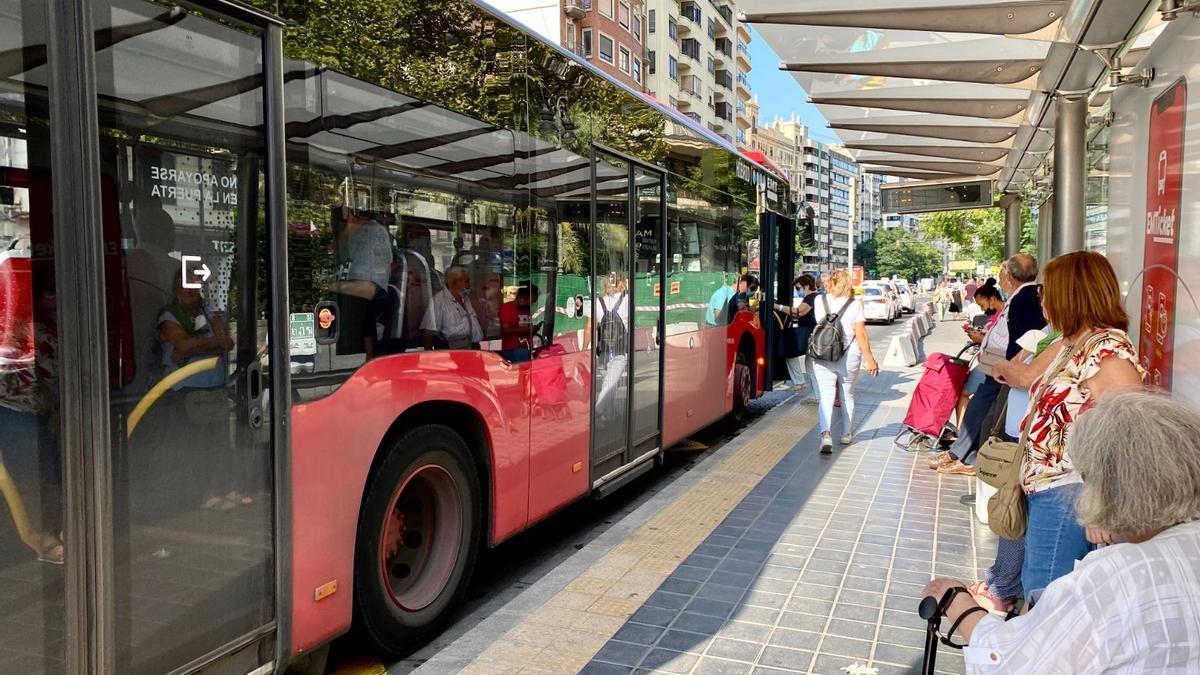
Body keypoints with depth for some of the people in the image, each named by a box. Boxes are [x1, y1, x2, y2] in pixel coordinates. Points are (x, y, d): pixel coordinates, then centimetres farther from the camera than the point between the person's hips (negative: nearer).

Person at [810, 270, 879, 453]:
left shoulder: (820, 301, -2)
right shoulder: (855, 305, -6)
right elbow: (861, 335, -8)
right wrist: (870, 359, -3)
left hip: (822, 356, 0)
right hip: (849, 357, 0)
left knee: (826, 396, -4)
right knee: (847, 395, 17)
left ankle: (825, 433, -25)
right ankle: (847, 434, 30)